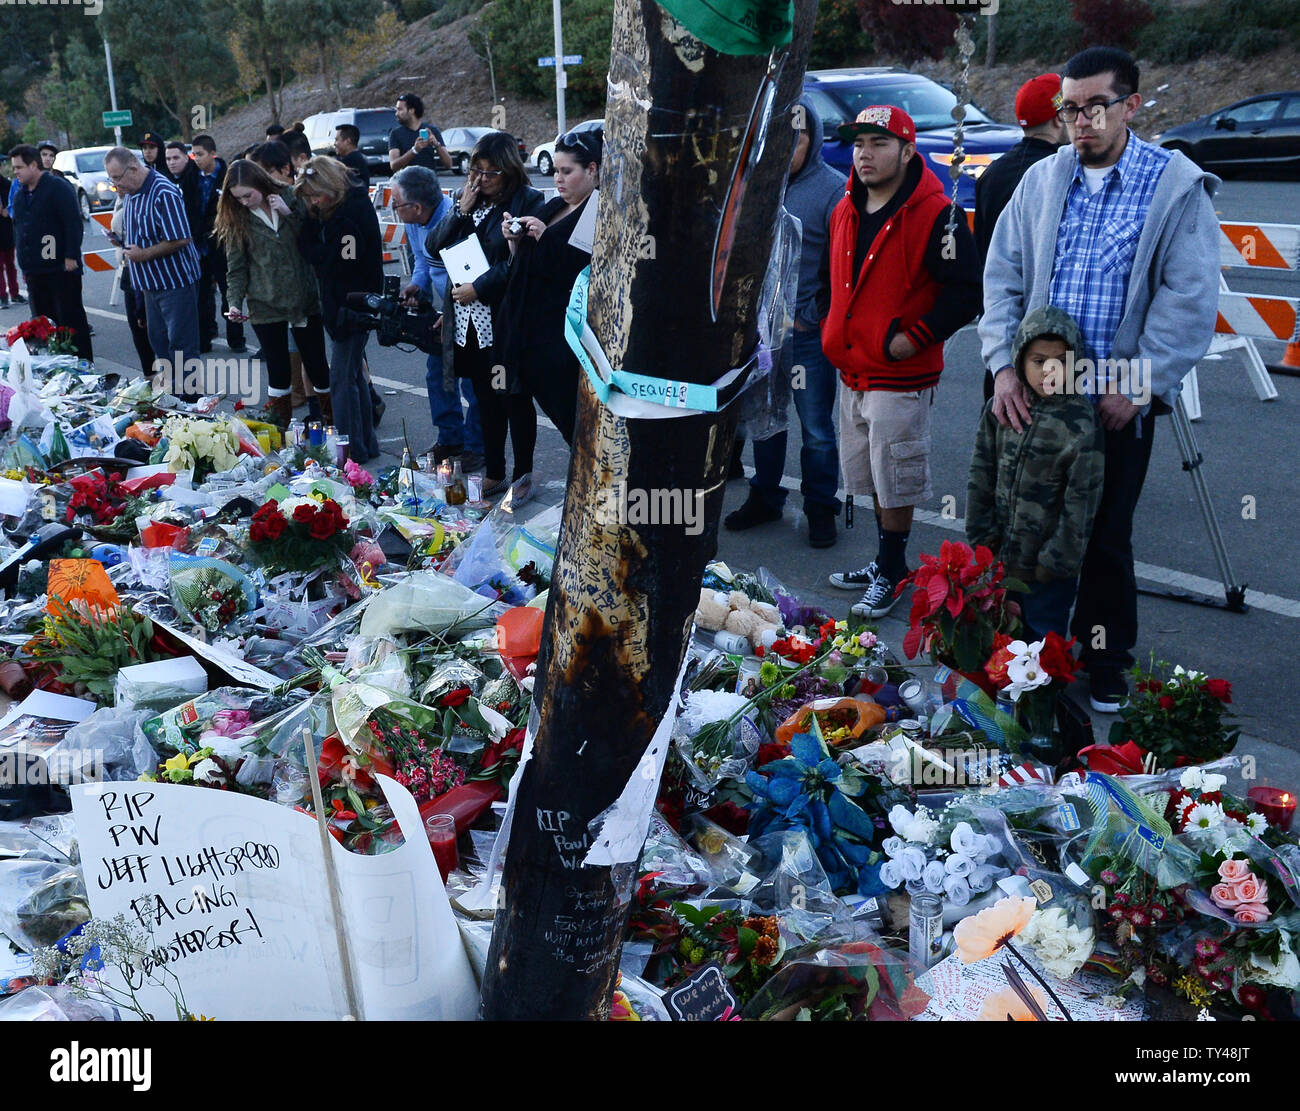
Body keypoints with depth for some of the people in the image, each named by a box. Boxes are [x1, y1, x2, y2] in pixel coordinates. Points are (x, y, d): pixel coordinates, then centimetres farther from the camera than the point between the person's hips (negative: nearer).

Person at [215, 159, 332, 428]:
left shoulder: (290, 197, 0)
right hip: (265, 307, 0)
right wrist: (235, 302, -12)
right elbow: (236, 268, 1)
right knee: (278, 371, 3)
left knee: (317, 365, 9)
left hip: (305, 301, 1)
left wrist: (290, 212, -14)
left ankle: (332, 421, 26)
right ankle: (278, 425, 16)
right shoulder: (236, 218, 0)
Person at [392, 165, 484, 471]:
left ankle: (475, 447, 10)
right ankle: (450, 439, 27)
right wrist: (417, 284, -5)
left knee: (472, 380, -4)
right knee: (437, 372, 13)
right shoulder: (413, 222, 0)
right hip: (445, 307, 9)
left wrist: (451, 316, -28)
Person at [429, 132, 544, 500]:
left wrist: (478, 288, -16)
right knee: (486, 399, 14)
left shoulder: (527, 202, -7)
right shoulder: (465, 198, 12)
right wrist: (461, 211, -4)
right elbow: (434, 247, 8)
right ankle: (494, 475, 25)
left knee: (514, 399, 4)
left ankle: (523, 476, 17)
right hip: (469, 321, 6)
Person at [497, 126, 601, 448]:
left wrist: (546, 238, -19)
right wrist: (515, 240, 3)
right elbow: (525, 264, 22)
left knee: (572, 419, -5)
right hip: (535, 330, 8)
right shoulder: (553, 207, 18)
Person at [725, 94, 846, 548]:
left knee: (817, 428, 4)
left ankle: (821, 507, 20)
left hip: (807, 331, -5)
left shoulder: (833, 189, -9)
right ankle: (764, 497, 31)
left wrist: (812, 315, -13)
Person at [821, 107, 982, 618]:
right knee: (874, 480, 18)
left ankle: (890, 575, 17)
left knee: (894, 485, 2)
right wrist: (830, 327, 13)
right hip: (852, 373, 8)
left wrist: (914, 337, -18)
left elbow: (966, 290, -17)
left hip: (901, 378, -7)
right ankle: (884, 562, 33)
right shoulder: (844, 211, 10)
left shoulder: (933, 215, -15)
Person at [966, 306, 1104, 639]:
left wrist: (1056, 561, -11)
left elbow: (1082, 499, -12)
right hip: (1000, 560, 5)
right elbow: (981, 473, 6)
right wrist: (981, 532, 3)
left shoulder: (1082, 425, -14)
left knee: (1044, 641, 6)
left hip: (1046, 564, -5)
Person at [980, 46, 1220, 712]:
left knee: (1106, 535, 6)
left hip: (1120, 400, -3)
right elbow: (1002, 276, 7)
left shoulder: (1177, 186, -2)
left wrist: (1138, 385, -14)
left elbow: (1190, 299, -7)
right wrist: (1003, 366, -6)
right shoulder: (1040, 181, 8)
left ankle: (1106, 661, 24)